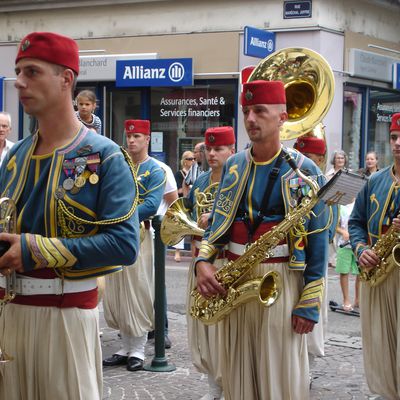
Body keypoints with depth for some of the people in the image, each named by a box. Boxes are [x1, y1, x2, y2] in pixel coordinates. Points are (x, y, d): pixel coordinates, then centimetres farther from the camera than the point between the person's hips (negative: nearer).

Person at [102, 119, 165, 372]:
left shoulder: (155, 171, -4)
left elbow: (151, 206, -15)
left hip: (138, 235, -6)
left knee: (138, 293, -2)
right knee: (116, 294, 8)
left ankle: (138, 350, 8)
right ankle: (126, 348, 18)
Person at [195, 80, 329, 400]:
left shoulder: (305, 170, -5)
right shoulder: (233, 166, 9)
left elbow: (318, 240, -6)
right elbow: (218, 222, 13)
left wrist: (310, 302, -10)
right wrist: (203, 262, -7)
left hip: (281, 283, -4)